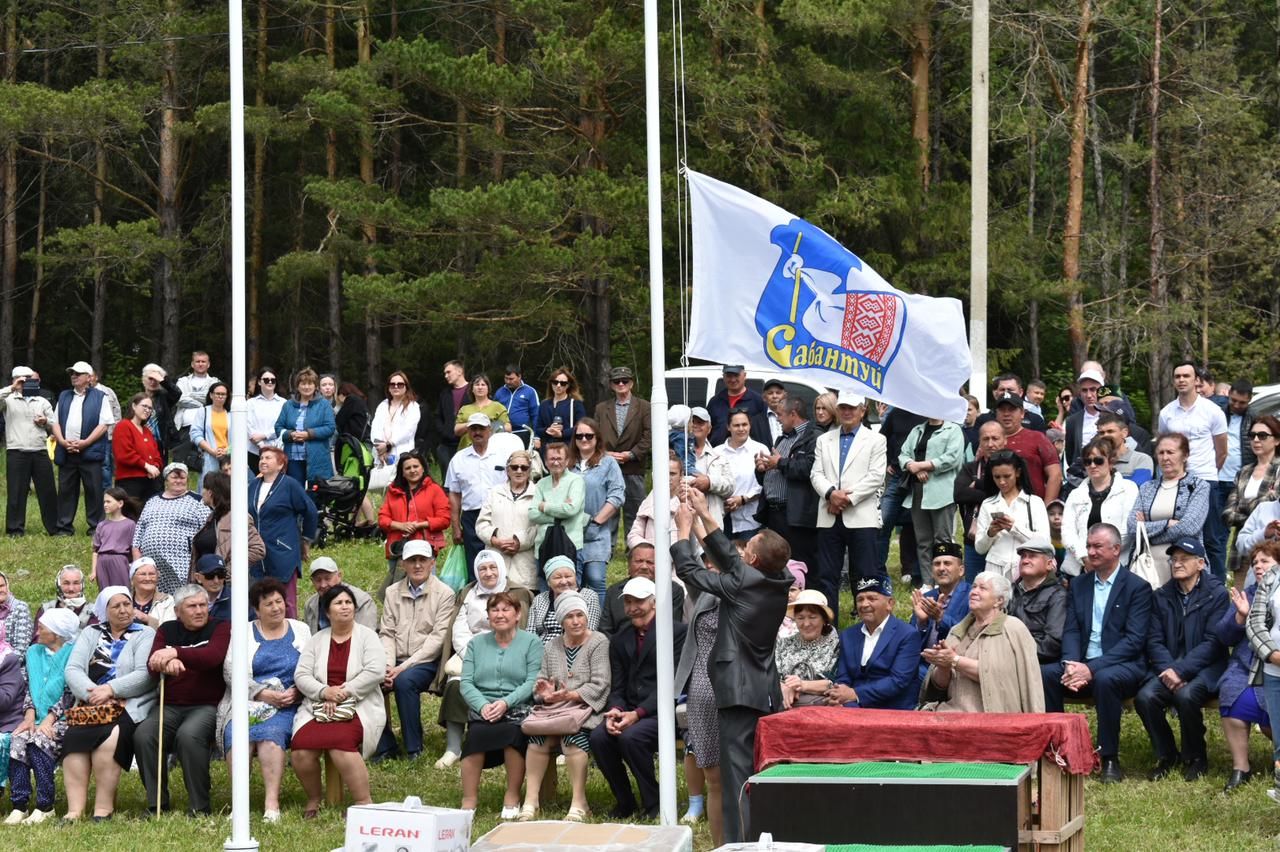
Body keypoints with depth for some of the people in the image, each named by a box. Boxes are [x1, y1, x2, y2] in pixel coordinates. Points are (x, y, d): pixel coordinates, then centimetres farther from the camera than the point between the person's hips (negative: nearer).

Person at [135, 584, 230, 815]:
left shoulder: (220, 627, 4)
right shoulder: (167, 630, 15)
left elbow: (213, 656, -18)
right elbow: (152, 667, -1)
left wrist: (176, 653, -33)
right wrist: (166, 664, -27)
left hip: (208, 706, -4)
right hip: (171, 707, 4)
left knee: (188, 735, -34)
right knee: (143, 735, -24)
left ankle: (200, 806, -22)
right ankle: (157, 804, -13)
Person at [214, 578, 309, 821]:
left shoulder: (301, 631, 17)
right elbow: (231, 672, 1)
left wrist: (297, 692, -10)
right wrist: (263, 694, -10)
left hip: (286, 702, -1)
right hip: (247, 700, 1)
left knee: (272, 731, -33)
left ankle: (272, 802, -38)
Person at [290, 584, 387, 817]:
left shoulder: (366, 636, 7)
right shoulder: (317, 640, 16)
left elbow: (376, 671, -7)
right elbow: (301, 676, 6)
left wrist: (343, 692, -14)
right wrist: (324, 692, -13)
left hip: (358, 707, -3)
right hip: (318, 707, 3)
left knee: (339, 742, -35)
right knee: (300, 749, -25)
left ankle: (364, 803, -26)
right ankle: (314, 797, 2)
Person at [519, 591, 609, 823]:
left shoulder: (599, 643, 1)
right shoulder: (551, 647, 18)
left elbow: (599, 685, -7)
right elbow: (540, 681, 16)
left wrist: (569, 696, -18)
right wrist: (545, 692, -8)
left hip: (587, 708, -4)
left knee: (573, 734, -33)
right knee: (537, 734, -25)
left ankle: (579, 804, -29)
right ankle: (531, 800, -24)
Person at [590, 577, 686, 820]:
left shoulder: (676, 632, -3)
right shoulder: (620, 640, 17)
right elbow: (617, 688, 13)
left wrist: (637, 714, -20)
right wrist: (615, 710, -12)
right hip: (630, 712, 6)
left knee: (631, 737, -33)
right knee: (598, 736, -23)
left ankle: (653, 803, -15)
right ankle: (624, 802, -5)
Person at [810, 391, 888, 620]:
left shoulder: (875, 440, 6)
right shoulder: (824, 440, 18)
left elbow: (876, 478, -4)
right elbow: (816, 474, 8)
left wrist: (848, 498, -12)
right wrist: (831, 493, -12)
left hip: (861, 517, -4)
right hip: (829, 518, 4)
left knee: (865, 576, -4)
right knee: (825, 575, 4)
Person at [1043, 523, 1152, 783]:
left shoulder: (1137, 587, -2)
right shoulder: (1079, 586, 16)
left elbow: (1134, 639, -11)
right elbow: (1071, 631, 8)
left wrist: (1092, 669, -21)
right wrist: (1071, 664, -15)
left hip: (1123, 666, -5)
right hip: (1083, 665, 5)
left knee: (1105, 679, -38)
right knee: (1045, 674, -23)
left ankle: (1110, 759, -25)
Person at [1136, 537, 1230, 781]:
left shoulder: (1216, 594, -3)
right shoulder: (1161, 596, 11)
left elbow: (1213, 642, -10)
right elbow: (1154, 641, 5)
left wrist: (1180, 670, -20)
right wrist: (1168, 669, -15)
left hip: (1205, 667, -4)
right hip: (1167, 666, 4)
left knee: (1186, 695, -35)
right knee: (1145, 697, -25)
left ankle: (1196, 758, -10)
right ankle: (1167, 756, -3)